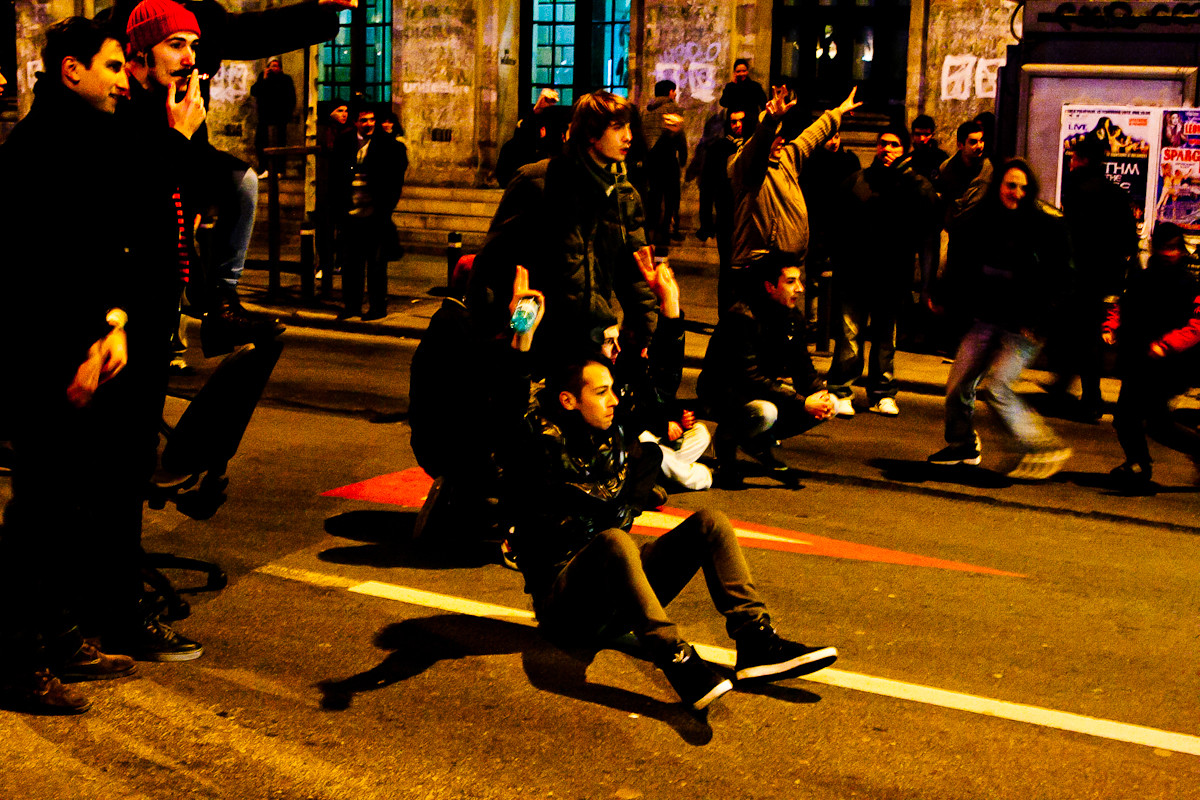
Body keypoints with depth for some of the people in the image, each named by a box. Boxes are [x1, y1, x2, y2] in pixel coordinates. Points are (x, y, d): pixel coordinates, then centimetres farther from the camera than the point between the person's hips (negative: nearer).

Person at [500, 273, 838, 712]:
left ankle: (756, 643, -20)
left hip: (617, 596, 7)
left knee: (709, 523, -7)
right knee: (614, 541, -37)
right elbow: (513, 410, -31)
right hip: (564, 602, -7)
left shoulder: (612, 436, 10)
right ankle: (679, 664, -48)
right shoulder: (544, 448, -10)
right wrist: (523, 336, -42)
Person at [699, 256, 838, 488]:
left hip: (766, 387, 8)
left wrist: (820, 393, -14)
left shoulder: (791, 317, 1)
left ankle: (760, 441, 7)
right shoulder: (742, 317, -25)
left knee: (827, 405, -6)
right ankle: (727, 438, -6)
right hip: (722, 391, -8)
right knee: (765, 412, -39)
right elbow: (750, 378, -30)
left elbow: (802, 365, 8)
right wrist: (802, 403, -31)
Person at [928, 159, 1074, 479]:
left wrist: (1036, 320, -11)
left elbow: (1061, 278, -6)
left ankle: (1045, 448, -3)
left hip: (1024, 323, -5)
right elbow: (958, 270, 13)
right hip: (987, 319, 6)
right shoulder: (975, 220, 0)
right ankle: (963, 445, 30)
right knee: (958, 383, 7)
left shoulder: (1047, 224, -11)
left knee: (998, 387, -16)